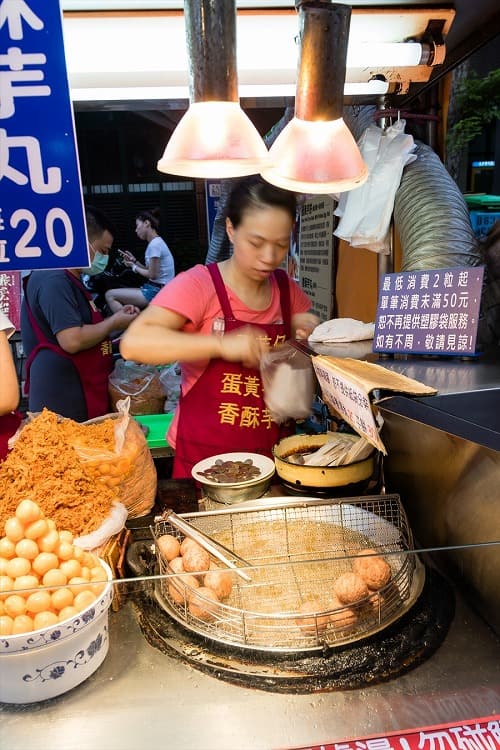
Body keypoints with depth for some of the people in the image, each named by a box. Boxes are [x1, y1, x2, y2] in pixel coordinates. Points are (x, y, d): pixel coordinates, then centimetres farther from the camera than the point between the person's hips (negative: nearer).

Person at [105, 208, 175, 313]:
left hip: (157, 292, -10)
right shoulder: (157, 242, 15)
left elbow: (152, 275, -15)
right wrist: (135, 261, 9)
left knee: (110, 295, -11)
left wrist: (134, 267, -1)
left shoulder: (154, 244, -15)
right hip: (157, 290, 10)